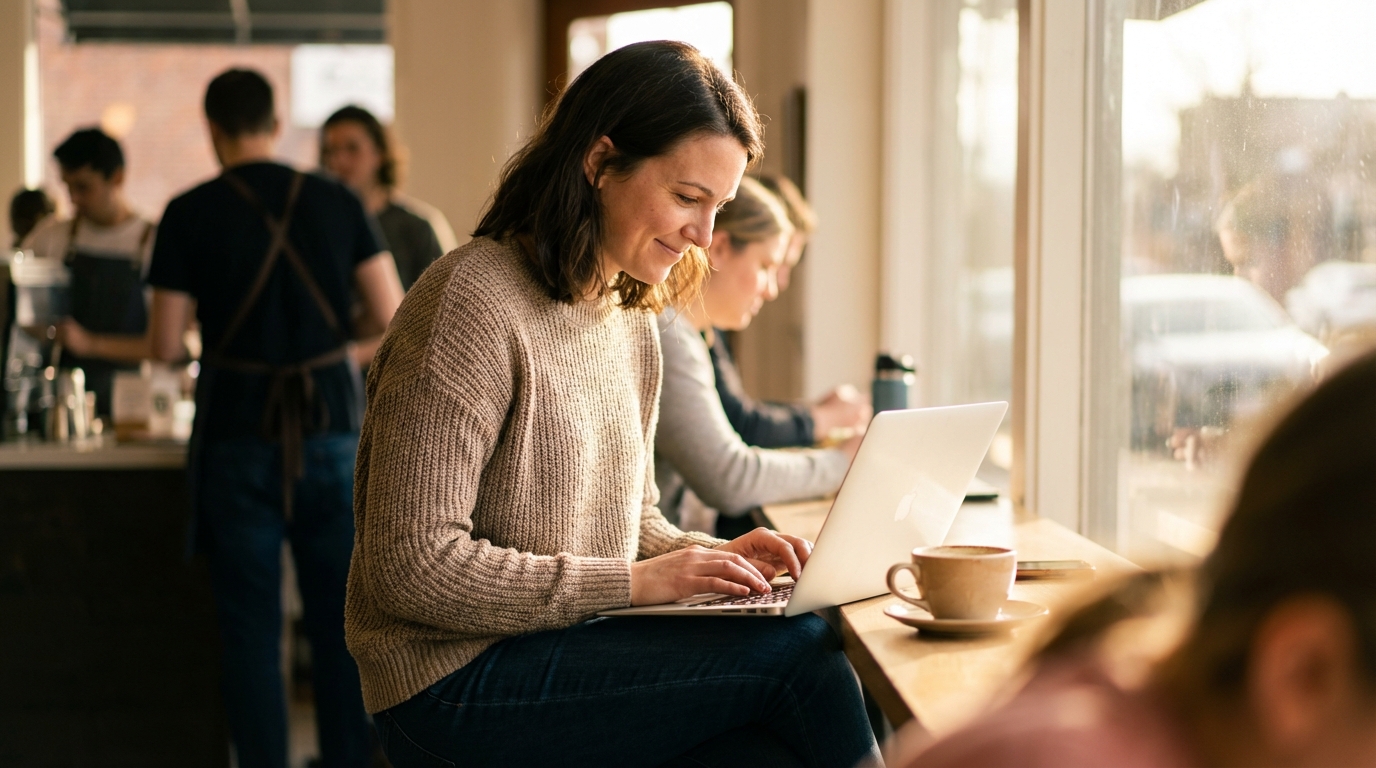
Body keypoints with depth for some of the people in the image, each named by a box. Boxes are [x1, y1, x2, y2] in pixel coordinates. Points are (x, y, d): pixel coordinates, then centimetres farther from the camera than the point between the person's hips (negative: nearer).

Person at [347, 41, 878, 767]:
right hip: (459, 682, -7)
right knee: (800, 649, -21)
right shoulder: (473, 305, -14)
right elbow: (413, 568, -18)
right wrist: (634, 582, -18)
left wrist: (709, 555, 0)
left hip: (583, 654, 7)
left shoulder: (632, 325, 14)